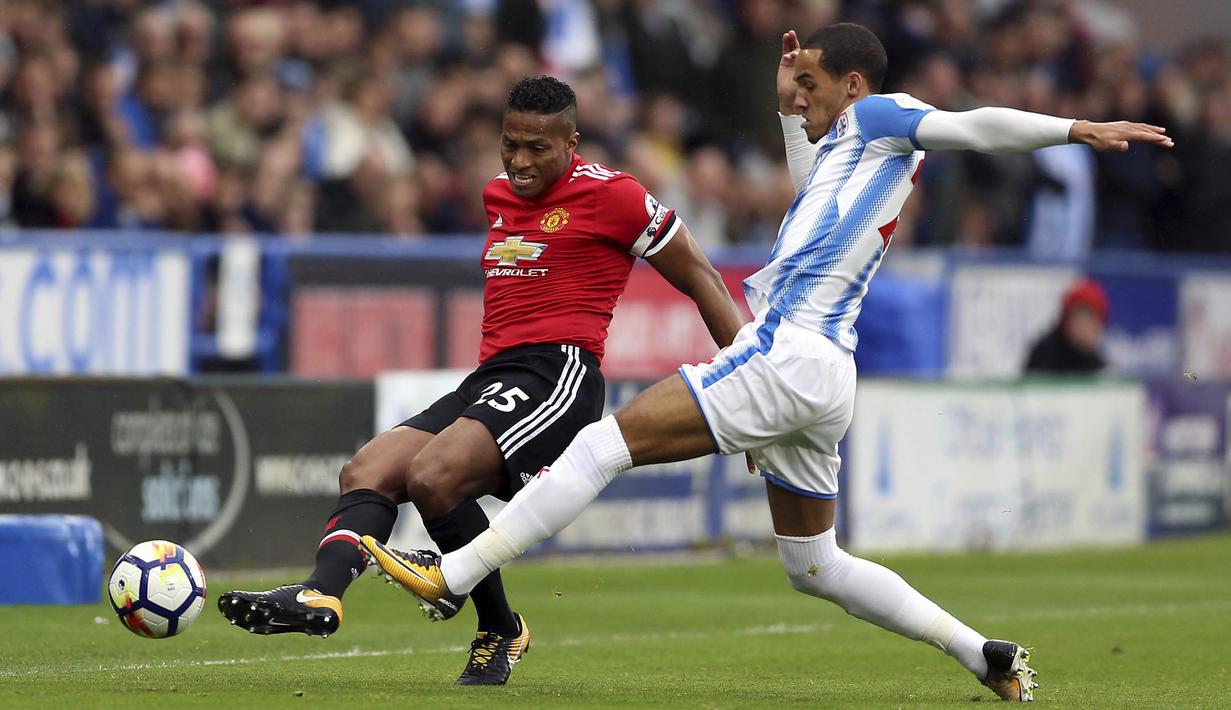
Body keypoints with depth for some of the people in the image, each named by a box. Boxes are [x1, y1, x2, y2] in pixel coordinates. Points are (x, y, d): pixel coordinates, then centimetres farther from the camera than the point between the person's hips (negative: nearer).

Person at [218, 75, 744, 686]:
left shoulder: (610, 194, -2)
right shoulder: (498, 195, 20)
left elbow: (698, 278, 4)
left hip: (558, 374, -9)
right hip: (489, 378, 9)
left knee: (432, 476, -27)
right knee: (366, 471, -9)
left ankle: (499, 630, -12)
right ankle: (320, 595, -31)